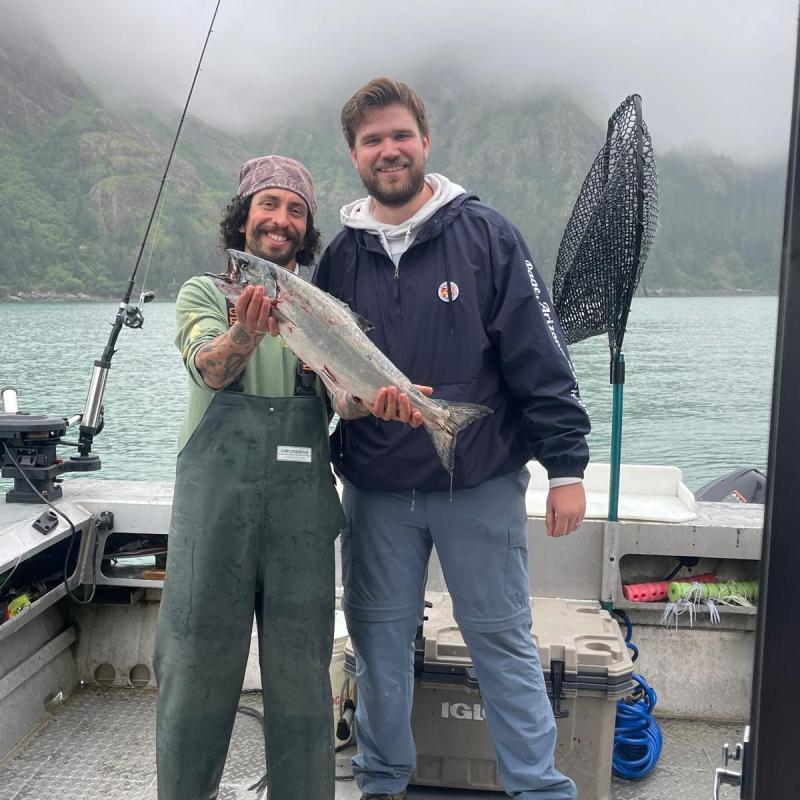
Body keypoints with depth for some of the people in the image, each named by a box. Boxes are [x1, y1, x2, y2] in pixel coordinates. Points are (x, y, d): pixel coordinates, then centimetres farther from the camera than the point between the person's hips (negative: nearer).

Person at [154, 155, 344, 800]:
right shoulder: (205, 293, 9)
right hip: (215, 497, -1)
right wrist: (245, 334, -34)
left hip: (301, 503, 1)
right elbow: (211, 369, -12)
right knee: (196, 663, 4)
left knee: (301, 671, 6)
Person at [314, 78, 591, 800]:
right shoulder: (341, 256, 6)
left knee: (504, 640, 6)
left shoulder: (484, 233, -3)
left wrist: (566, 466, -10)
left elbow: (540, 356, -6)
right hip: (374, 490, 3)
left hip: (482, 484, -3)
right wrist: (347, 393, -11)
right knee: (379, 642, 13)